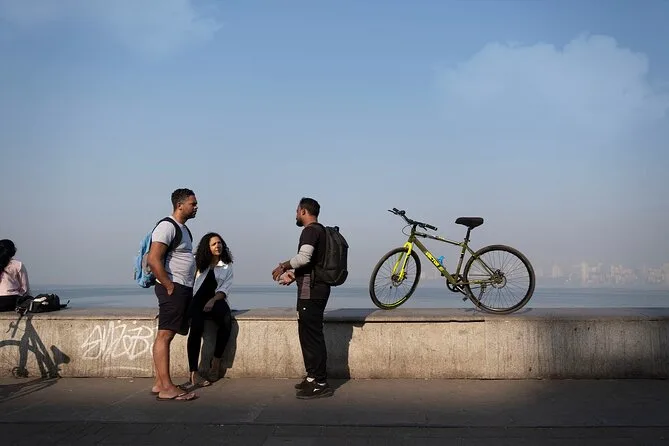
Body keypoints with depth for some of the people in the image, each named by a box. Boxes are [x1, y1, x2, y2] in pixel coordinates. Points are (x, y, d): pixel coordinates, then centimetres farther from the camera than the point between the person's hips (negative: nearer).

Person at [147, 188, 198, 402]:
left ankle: (159, 384, 15)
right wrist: (169, 287, -17)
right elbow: (153, 259, -20)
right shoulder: (167, 227, -11)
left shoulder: (183, 228, 18)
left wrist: (188, 286, 15)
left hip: (183, 289, 10)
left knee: (167, 335, 10)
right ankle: (166, 388, -7)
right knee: (164, 335, -7)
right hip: (173, 289, -9)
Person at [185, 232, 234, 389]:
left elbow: (225, 288, 3)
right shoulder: (199, 263, 16)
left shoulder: (227, 266, 15)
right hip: (197, 301, -1)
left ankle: (216, 361, -18)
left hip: (216, 300, 1)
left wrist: (213, 300, -14)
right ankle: (193, 373, -34)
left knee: (226, 320, -33)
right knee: (196, 327, -31)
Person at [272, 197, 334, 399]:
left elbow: (303, 257, -27)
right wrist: (293, 275, 23)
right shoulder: (319, 230, 20)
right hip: (316, 288, 11)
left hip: (311, 291, -11)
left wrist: (284, 265, -13)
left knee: (311, 335, -8)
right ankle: (313, 377, 24)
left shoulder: (311, 230, -12)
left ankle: (320, 383, -5)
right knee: (308, 334, 16)